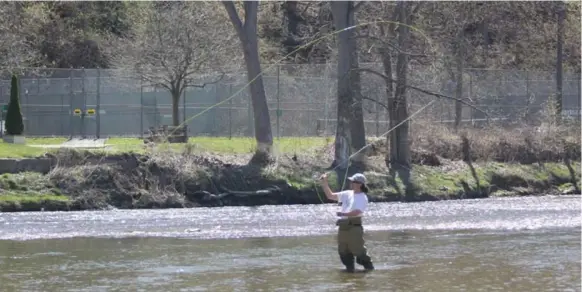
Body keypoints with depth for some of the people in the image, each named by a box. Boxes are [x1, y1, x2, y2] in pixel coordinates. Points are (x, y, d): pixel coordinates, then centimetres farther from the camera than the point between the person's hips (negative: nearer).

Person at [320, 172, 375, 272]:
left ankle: (368, 266, 9)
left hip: (354, 226, -7)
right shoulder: (347, 194, 15)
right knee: (343, 251, 8)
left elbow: (357, 212, -20)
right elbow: (330, 195, 18)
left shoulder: (362, 198, -6)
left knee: (358, 250, -5)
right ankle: (349, 267, 18)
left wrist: (343, 214, -31)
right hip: (343, 226, 7)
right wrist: (325, 183, 8)